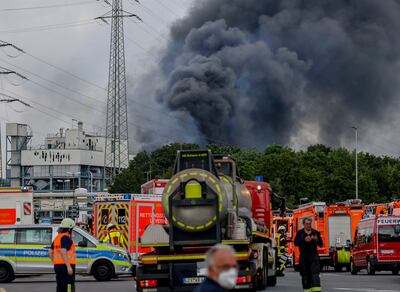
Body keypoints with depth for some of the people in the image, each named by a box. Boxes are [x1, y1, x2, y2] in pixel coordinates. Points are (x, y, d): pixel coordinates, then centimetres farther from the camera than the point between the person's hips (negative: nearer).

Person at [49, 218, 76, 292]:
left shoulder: (57, 238, 16)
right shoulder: (66, 237, -13)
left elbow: (50, 252, 19)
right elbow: (63, 252, -24)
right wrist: (68, 266, -26)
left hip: (58, 266, 9)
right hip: (65, 266, -9)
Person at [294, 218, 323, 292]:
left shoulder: (315, 232, 8)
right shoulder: (300, 233, 6)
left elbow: (321, 244, 6)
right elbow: (296, 243, -7)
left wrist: (316, 240, -17)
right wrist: (304, 240, -24)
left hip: (313, 255, 0)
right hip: (303, 256, 0)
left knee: (315, 272, -11)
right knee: (305, 274, 2)